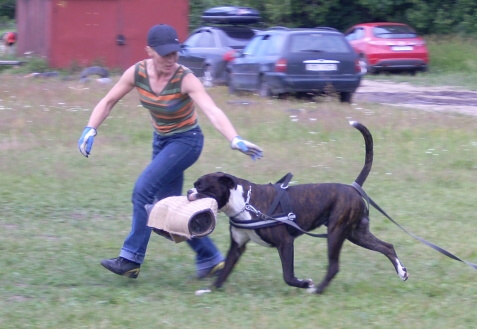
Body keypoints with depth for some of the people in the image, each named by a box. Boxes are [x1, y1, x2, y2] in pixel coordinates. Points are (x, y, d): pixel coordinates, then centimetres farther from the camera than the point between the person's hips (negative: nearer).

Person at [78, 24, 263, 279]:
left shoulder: (185, 80, -25)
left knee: (143, 189, -20)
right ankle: (210, 259, 20)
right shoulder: (137, 72, -12)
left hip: (186, 141, -6)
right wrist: (90, 130, -14)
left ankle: (131, 259, -14)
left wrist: (235, 140, -51)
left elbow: (213, 112, -37)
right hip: (161, 140, 6)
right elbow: (108, 102, -1)